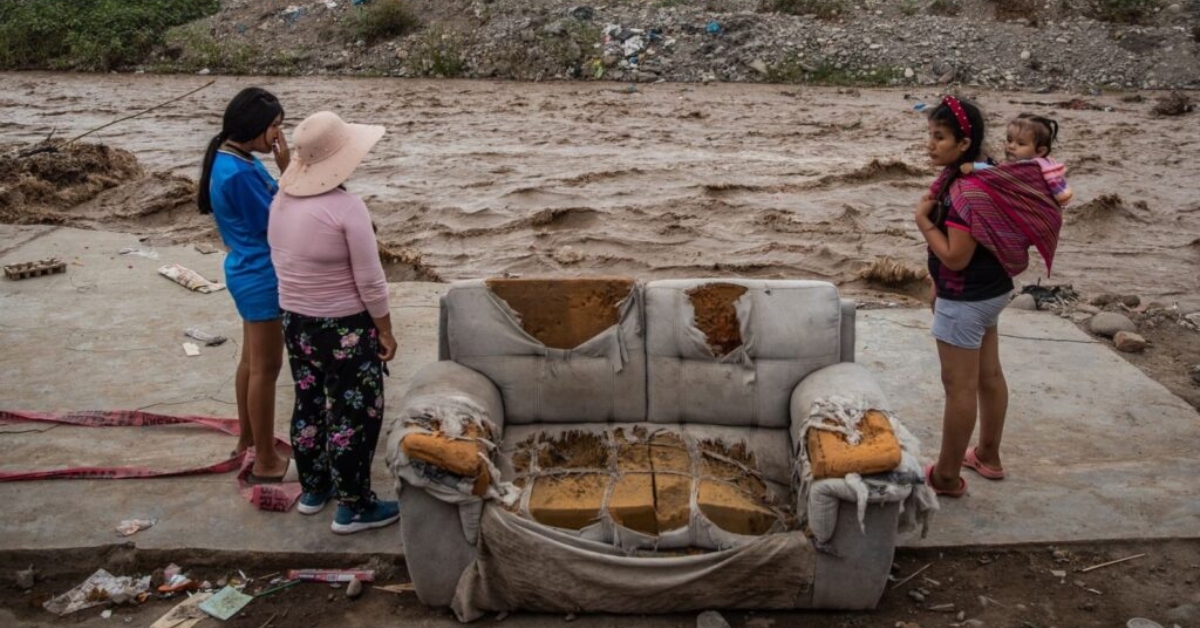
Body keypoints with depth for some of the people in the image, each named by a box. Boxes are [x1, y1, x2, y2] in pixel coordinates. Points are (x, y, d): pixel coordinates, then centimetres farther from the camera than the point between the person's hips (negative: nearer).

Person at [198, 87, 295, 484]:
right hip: (262, 277, -10)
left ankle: (247, 439, 36)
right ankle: (266, 463, 10)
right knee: (266, 368, -1)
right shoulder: (239, 172, -26)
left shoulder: (235, 160, 6)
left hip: (250, 273, 10)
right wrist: (285, 168, -17)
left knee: (251, 361, 21)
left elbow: (267, 208, 11)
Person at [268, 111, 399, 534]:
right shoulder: (346, 208, -23)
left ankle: (313, 489, 35)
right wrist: (385, 330, -8)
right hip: (343, 327, -8)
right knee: (356, 413, 5)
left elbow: (281, 262, 10)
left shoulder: (281, 200, 0)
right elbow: (370, 281, -20)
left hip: (294, 321, 8)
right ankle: (353, 507, 15)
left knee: (309, 403, 20)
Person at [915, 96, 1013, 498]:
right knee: (988, 376, 20)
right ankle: (988, 456, 36)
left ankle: (947, 476, 13)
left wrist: (923, 220, -17)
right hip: (989, 291, 10)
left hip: (965, 300, -10)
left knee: (959, 387, 1)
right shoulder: (959, 177, 4)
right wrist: (938, 284, 18)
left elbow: (955, 256, -26)